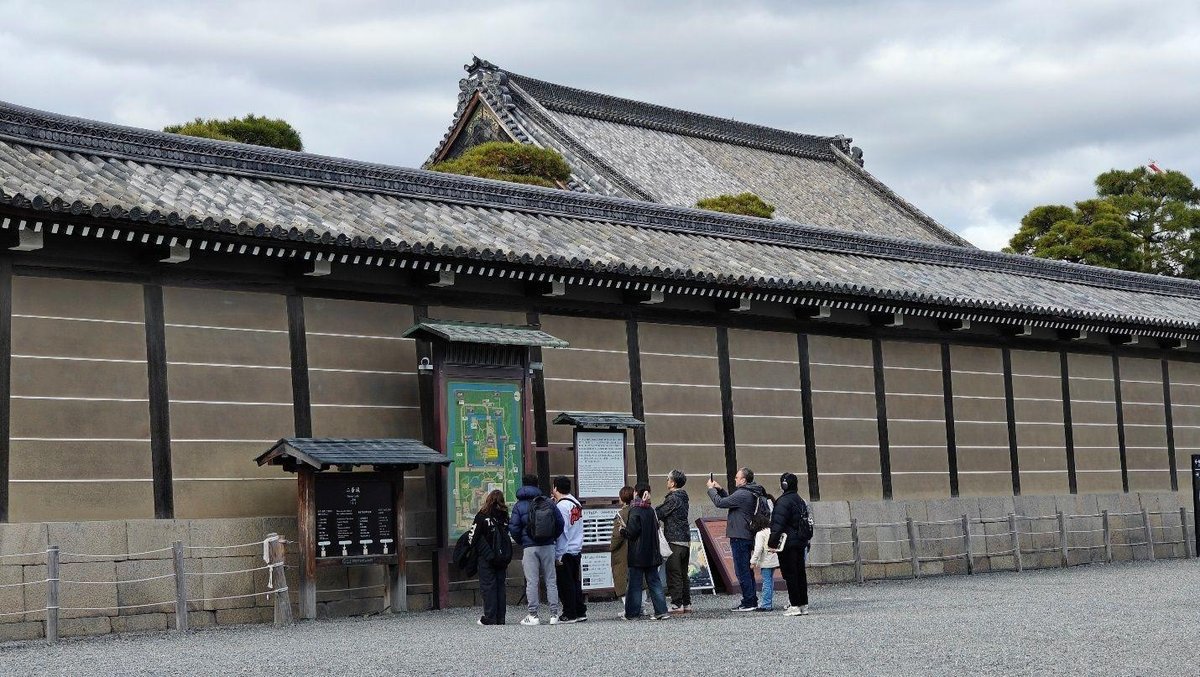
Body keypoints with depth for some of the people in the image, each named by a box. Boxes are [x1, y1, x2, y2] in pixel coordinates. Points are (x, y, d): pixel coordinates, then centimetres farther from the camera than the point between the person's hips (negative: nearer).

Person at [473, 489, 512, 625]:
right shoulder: (504, 517, 4)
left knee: (488, 586, -1)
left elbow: (475, 537, -8)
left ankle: (490, 618, -4)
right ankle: (500, 618, 10)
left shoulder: (482, 516, -9)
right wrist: (507, 557, 14)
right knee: (500, 586, 10)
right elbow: (508, 536, 7)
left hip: (486, 557, -5)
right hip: (502, 557, 5)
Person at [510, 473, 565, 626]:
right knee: (550, 580, 7)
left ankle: (533, 615, 0)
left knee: (532, 581, 1)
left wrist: (521, 542, 11)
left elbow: (514, 529, -5)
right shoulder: (549, 502, 4)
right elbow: (560, 523, 5)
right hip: (548, 546, 2)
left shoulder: (519, 506, -2)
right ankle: (554, 614, 6)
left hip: (529, 547, -2)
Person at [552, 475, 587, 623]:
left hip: (565, 552, -8)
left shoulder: (562, 505, -15)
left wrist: (558, 555, -15)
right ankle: (580, 612, 17)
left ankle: (569, 614, 0)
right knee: (575, 582, 14)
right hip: (577, 550, 8)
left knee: (565, 584, -2)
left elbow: (561, 531, -17)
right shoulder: (576, 503, 11)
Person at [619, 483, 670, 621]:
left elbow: (632, 532, -19)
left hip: (637, 554, -6)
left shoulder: (635, 511, -14)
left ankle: (632, 613, 5)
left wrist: (623, 530, 1)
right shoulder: (651, 510, 6)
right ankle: (661, 611, 3)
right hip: (652, 553, 6)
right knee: (654, 582, 8)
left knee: (635, 583, 1)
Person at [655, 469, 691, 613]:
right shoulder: (683, 497, 15)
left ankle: (677, 605, -8)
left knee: (673, 574, -6)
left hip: (674, 541, -9)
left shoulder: (673, 498, -13)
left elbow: (658, 514, -10)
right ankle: (687, 604, 15)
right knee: (683, 574, 13)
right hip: (686, 541, 9)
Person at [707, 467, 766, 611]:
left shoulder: (742, 495, -19)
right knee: (747, 569, 15)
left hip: (740, 537, -10)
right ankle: (752, 600, 19)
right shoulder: (751, 494, 13)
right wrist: (720, 489, 17)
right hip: (748, 536, 10)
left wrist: (711, 489, -2)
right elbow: (731, 501, 24)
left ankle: (749, 602, -5)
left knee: (742, 570, -6)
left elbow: (720, 503, -17)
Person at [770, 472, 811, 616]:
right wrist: (806, 541, 22)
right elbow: (805, 521, 19)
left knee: (790, 574, -4)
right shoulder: (800, 500, 13)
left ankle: (795, 606, -5)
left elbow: (778, 523, -19)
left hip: (788, 543, -9)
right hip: (800, 542, 9)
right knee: (800, 573, 11)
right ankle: (803, 605, 14)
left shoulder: (784, 501, -15)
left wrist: (773, 540, -17)